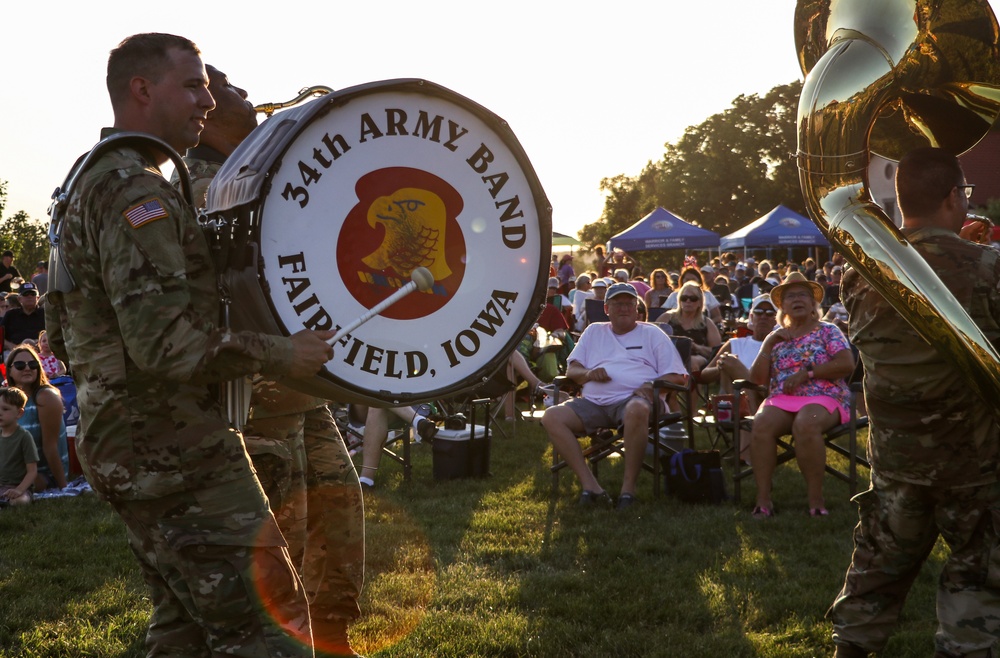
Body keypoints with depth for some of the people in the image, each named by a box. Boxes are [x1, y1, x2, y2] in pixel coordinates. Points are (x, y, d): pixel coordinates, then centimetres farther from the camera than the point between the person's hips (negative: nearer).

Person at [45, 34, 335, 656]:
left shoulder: (89, 183, 17)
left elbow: (64, 335, 23)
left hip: (126, 443, 11)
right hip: (174, 450, -11)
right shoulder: (139, 192, -17)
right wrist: (281, 354, -18)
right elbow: (166, 344, -26)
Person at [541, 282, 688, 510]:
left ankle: (629, 486, -31)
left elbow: (677, 377, 10)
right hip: (594, 403, 4)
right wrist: (588, 373, -4)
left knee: (636, 410, -41)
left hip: (634, 398, -4)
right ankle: (589, 484, -27)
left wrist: (652, 385, -11)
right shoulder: (594, 332, 28)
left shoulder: (652, 333, 19)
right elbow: (571, 370, 21)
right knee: (552, 417, -22)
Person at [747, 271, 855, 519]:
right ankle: (763, 499, -32)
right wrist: (768, 343, 3)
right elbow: (757, 379, 12)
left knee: (805, 423, -39)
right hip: (781, 399, 3)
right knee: (762, 423, -32)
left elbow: (847, 364, -6)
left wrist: (806, 374, -10)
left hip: (823, 397, -3)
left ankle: (816, 499, -32)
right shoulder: (776, 337, 20)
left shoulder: (827, 331, 10)